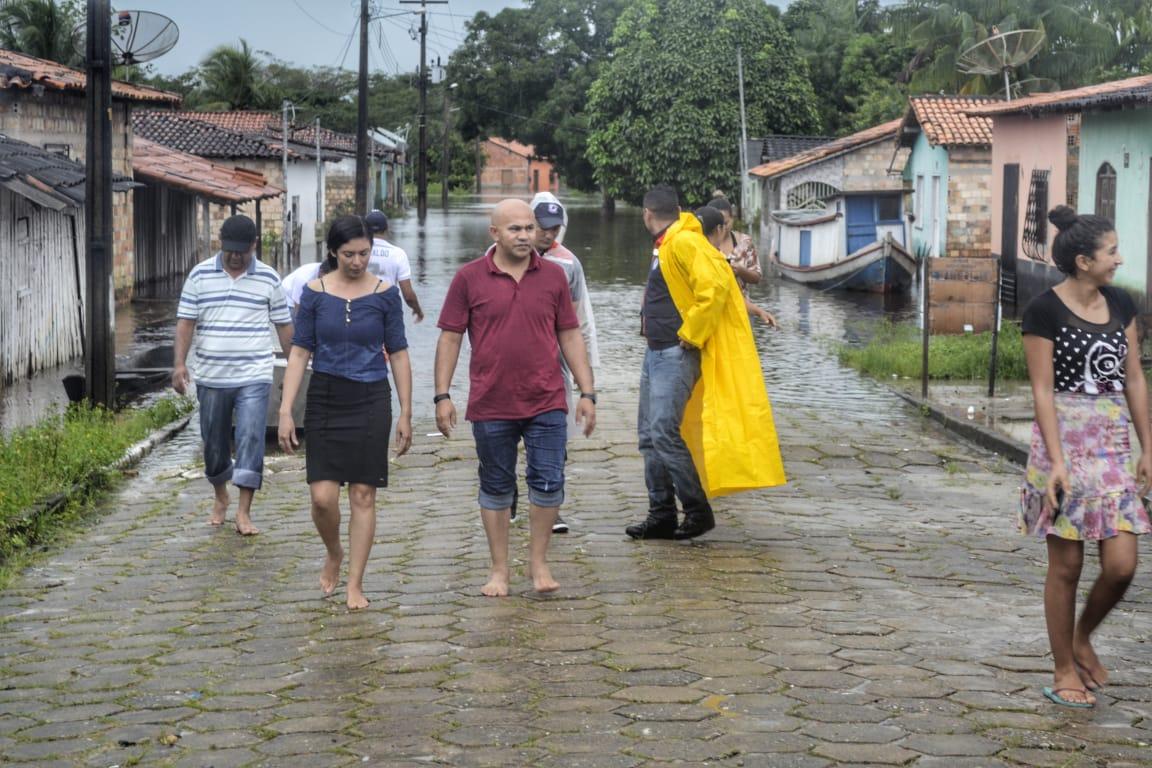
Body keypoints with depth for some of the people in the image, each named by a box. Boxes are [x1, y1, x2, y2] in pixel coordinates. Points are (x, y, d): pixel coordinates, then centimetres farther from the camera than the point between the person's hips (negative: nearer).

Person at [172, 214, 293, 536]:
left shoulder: (268, 279, 3)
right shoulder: (200, 275, 3)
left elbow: (284, 325, 9)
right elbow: (185, 321, 3)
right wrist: (179, 363, -7)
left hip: (254, 377, -1)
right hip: (210, 377, 2)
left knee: (250, 440, -12)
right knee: (214, 442, 11)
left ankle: (244, 512, -9)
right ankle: (221, 497, 34)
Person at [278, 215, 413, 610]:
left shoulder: (385, 294, -1)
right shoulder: (314, 293, 0)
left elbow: (398, 354, 3)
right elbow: (299, 353, 1)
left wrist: (405, 414, 2)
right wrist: (286, 411, -5)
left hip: (370, 400, 0)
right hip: (324, 400, 0)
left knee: (363, 495, 1)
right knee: (323, 496, -6)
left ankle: (355, 584, 11)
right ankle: (334, 554, 25)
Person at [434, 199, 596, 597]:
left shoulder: (553, 276, 5)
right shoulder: (469, 278, -1)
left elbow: (570, 336, 9)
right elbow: (450, 338, 2)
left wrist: (587, 393, 4)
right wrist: (442, 396, -4)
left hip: (546, 403, 1)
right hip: (491, 406, -1)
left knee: (549, 482, -2)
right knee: (496, 488, 9)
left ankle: (538, 562, 15)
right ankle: (499, 570, 20)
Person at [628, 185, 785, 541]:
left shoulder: (684, 242, -14)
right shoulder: (665, 246, 17)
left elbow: (715, 284, -26)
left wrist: (692, 334, -20)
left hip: (676, 354, -10)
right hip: (657, 352, 10)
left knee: (665, 433, -13)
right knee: (650, 435, 9)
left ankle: (698, 511, -4)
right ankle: (661, 515, 14)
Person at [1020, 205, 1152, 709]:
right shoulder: (1045, 310, -9)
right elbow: (1042, 390, -11)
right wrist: (1056, 461, -17)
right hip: (1065, 442, -5)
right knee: (1066, 566, 2)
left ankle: (1082, 639, 26)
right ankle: (1064, 670, 16)